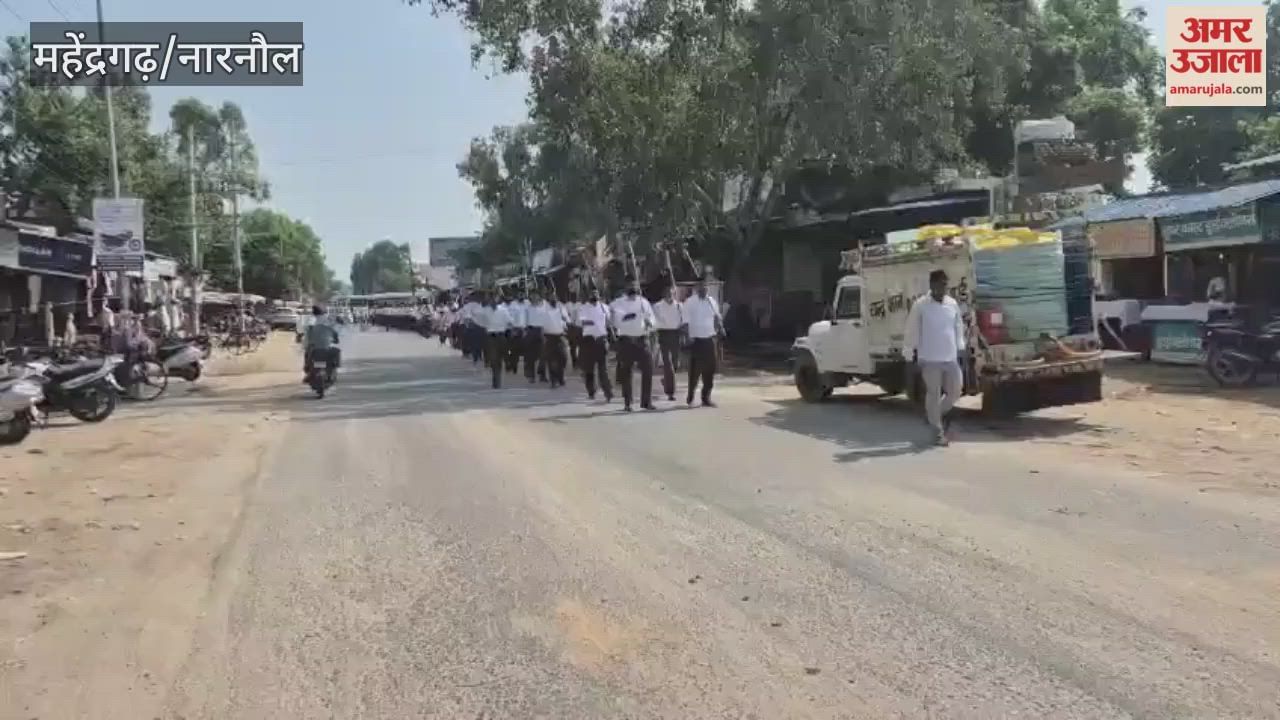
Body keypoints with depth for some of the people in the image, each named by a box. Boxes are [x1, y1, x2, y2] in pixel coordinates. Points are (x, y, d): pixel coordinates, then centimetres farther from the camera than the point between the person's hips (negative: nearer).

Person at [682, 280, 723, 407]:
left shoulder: (711, 301, 10)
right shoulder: (690, 302, -5)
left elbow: (717, 317, 19)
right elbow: (686, 321, -9)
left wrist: (720, 329, 1)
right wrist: (688, 337, -20)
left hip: (709, 339, 5)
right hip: (696, 339, -5)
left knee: (710, 368, 5)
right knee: (695, 369, -4)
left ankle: (706, 398, 15)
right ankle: (690, 397, 14)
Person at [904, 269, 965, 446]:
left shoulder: (953, 304, 8)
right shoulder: (920, 305, -6)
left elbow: (959, 328, 14)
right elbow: (912, 330, -3)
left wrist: (960, 350, 10)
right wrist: (914, 352, -4)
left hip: (951, 357, 5)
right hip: (930, 358, -4)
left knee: (956, 391, 7)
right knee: (933, 395, 0)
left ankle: (939, 413, 35)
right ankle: (939, 432, 8)